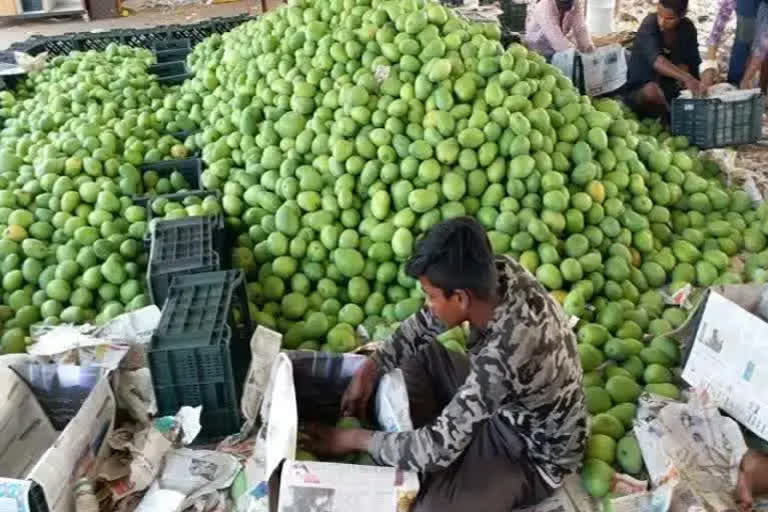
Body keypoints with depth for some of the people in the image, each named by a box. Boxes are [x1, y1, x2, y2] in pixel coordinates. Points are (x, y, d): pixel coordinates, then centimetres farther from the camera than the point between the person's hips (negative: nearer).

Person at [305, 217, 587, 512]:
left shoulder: (503, 356, -42)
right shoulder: (496, 274, -20)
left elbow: (439, 448, -35)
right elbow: (427, 321, -1)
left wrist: (354, 439, -21)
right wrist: (370, 369, -8)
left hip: (533, 453, -8)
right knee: (414, 357, 11)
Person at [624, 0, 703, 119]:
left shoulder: (687, 28, -2)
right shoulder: (650, 24, -18)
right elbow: (656, 61, -36)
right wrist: (686, 78, -50)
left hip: (671, 90, 4)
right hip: (640, 91, -4)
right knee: (652, 89, -37)